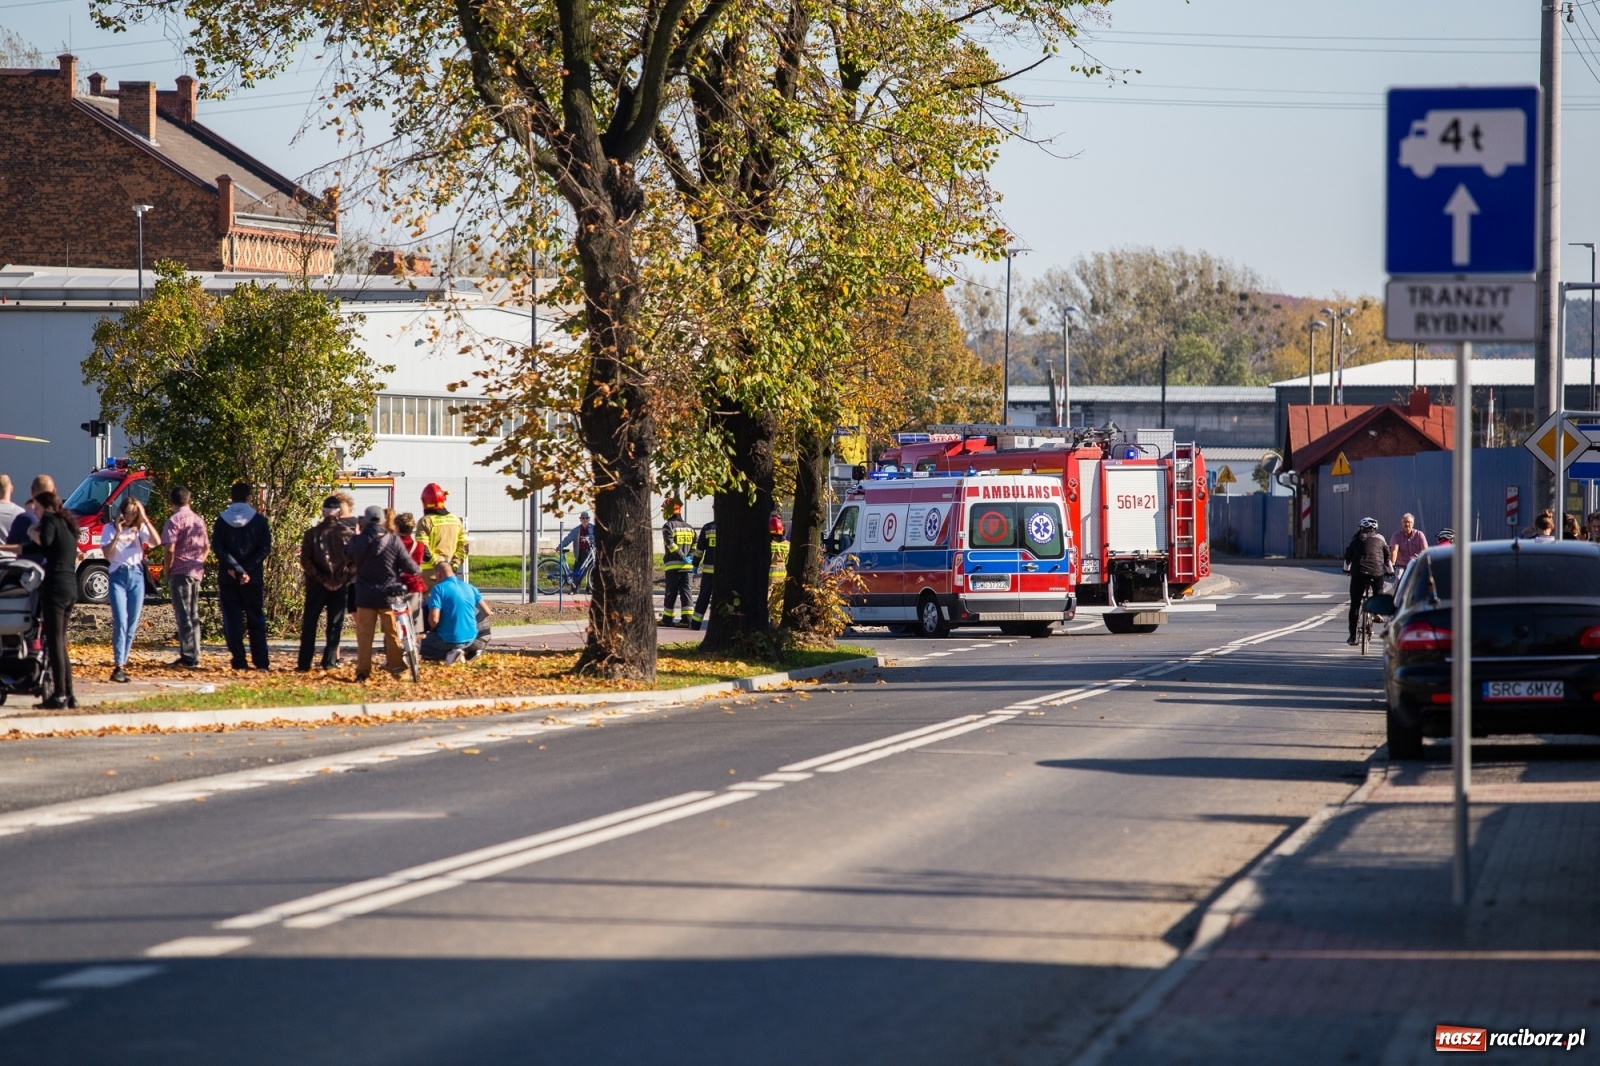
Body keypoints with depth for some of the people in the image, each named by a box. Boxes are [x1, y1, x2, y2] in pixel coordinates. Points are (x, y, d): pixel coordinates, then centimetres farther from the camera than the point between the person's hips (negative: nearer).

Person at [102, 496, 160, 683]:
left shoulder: (140, 529, 8)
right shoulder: (110, 529, 2)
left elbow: (156, 541, -10)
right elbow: (107, 555, -9)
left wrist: (145, 519, -13)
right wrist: (118, 534, -15)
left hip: (137, 575, 3)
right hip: (118, 576, -3)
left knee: (132, 624, 4)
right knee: (120, 621, -14)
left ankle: (123, 664, 12)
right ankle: (118, 666, -18)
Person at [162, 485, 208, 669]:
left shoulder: (174, 520, -10)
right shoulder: (199, 520, 13)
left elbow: (170, 549, -16)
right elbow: (206, 547, 19)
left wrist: (167, 572, -6)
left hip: (180, 571, -7)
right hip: (197, 572, 7)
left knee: (183, 616, -7)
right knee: (193, 616, 13)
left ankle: (188, 658, -10)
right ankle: (195, 657, 16)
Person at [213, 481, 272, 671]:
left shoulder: (222, 520, 1)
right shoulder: (259, 520, -1)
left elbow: (218, 548, -8)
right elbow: (265, 548, -8)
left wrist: (236, 569, -11)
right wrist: (247, 570, -10)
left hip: (228, 578, 0)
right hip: (253, 578, 0)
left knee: (232, 620, 4)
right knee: (256, 620, 8)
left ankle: (239, 662, 0)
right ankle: (261, 662, 4)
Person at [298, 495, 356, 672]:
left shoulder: (312, 533, -4)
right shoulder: (347, 533, -3)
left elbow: (305, 561, -8)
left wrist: (320, 579, -5)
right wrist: (343, 579, -3)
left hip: (317, 585, 0)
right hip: (340, 586, 0)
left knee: (309, 624, 5)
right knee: (335, 624, 9)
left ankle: (304, 664, 1)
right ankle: (330, 661, 6)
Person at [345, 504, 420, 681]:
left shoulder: (358, 541, -9)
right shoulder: (393, 541, -11)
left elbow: (347, 554, 14)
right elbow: (409, 567, -11)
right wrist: (416, 569, 12)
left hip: (365, 596, 0)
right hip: (389, 595, 0)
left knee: (364, 634, 7)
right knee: (393, 633, 13)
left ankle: (363, 670, 5)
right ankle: (396, 667, 17)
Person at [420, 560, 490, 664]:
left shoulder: (439, 589, -12)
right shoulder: (469, 587, 4)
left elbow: (434, 619, -20)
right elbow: (487, 612, 7)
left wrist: (432, 630, 4)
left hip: (448, 640, -5)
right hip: (470, 638, 5)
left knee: (420, 647, 20)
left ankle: (449, 653, -5)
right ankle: (470, 649, 5)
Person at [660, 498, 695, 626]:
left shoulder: (668, 526, -5)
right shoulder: (689, 527, 14)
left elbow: (671, 545, -17)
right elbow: (695, 545, 11)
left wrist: (682, 557, -15)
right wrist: (690, 558, 2)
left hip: (672, 564, -5)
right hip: (686, 567, 5)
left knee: (671, 593, 1)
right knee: (685, 591, 4)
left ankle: (667, 618, 7)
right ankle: (686, 619, -3)